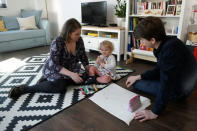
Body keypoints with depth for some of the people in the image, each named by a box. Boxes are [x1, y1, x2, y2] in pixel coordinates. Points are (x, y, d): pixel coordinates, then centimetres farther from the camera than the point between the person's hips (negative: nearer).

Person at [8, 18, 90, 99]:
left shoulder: (79, 40, -9)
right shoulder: (57, 42, -25)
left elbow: (83, 58, 3)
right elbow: (55, 65, -29)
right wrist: (71, 74, -41)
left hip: (70, 69, 7)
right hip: (53, 70, -7)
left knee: (85, 78, -15)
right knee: (60, 86, -33)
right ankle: (24, 89, -18)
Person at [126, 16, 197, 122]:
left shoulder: (170, 49, -34)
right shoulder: (165, 42, -6)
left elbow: (166, 84, -32)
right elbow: (159, 70, 6)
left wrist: (155, 112, -26)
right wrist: (138, 76, 1)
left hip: (178, 91, -9)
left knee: (136, 84, -7)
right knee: (137, 80, 20)